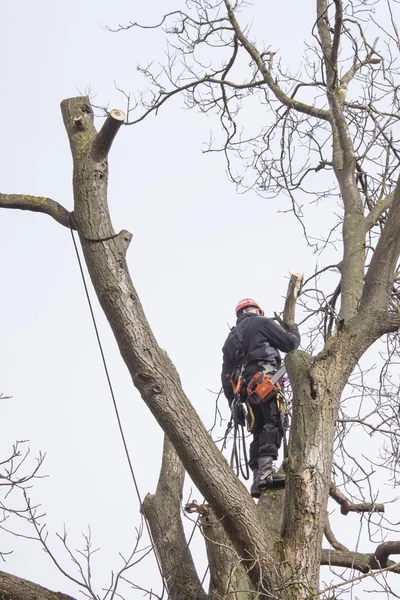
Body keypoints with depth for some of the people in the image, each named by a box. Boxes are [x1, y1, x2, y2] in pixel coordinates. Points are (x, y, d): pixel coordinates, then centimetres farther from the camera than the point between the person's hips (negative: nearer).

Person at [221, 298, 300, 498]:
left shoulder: (231, 338, 31)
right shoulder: (262, 323, 11)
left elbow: (226, 375, 23)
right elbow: (289, 343, 5)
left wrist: (233, 402, 20)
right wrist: (294, 331, 27)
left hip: (244, 387, 7)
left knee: (259, 430, 7)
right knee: (272, 423, -19)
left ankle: (257, 479, -4)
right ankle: (266, 467, -38)